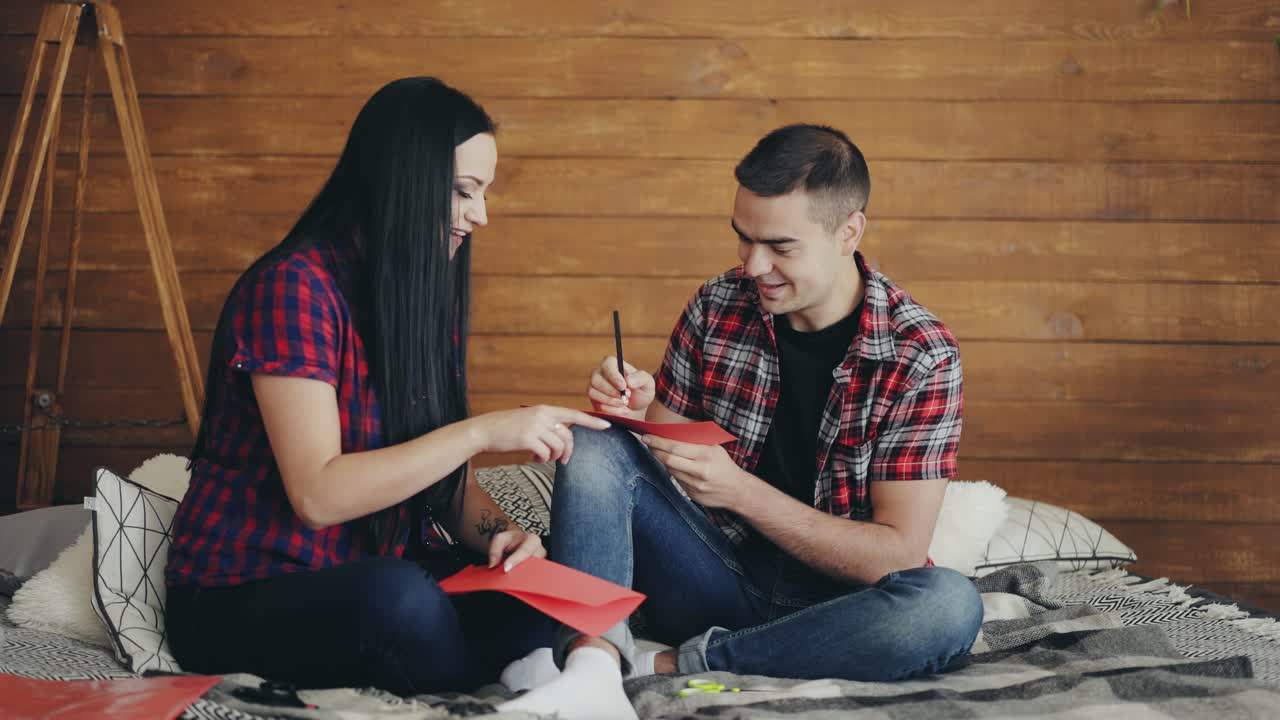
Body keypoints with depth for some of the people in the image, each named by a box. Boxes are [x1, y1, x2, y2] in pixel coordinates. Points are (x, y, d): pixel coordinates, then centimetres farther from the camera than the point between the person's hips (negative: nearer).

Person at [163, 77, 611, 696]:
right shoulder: (294, 286, -16)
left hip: (386, 572, 6)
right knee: (399, 600, -37)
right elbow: (317, 495, -24)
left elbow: (441, 474, 9)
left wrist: (494, 530, -13)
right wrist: (484, 431, -25)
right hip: (244, 599, -6)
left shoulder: (429, 292, 9)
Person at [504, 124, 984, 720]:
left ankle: (665, 664, -28)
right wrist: (639, 412, -14)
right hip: (717, 576, 3)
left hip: (831, 602, -3)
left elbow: (899, 552, -15)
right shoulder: (716, 309, -1)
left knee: (951, 605, -34)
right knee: (593, 447, -16)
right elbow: (662, 463, 10)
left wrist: (741, 491, -23)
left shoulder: (922, 357, -11)